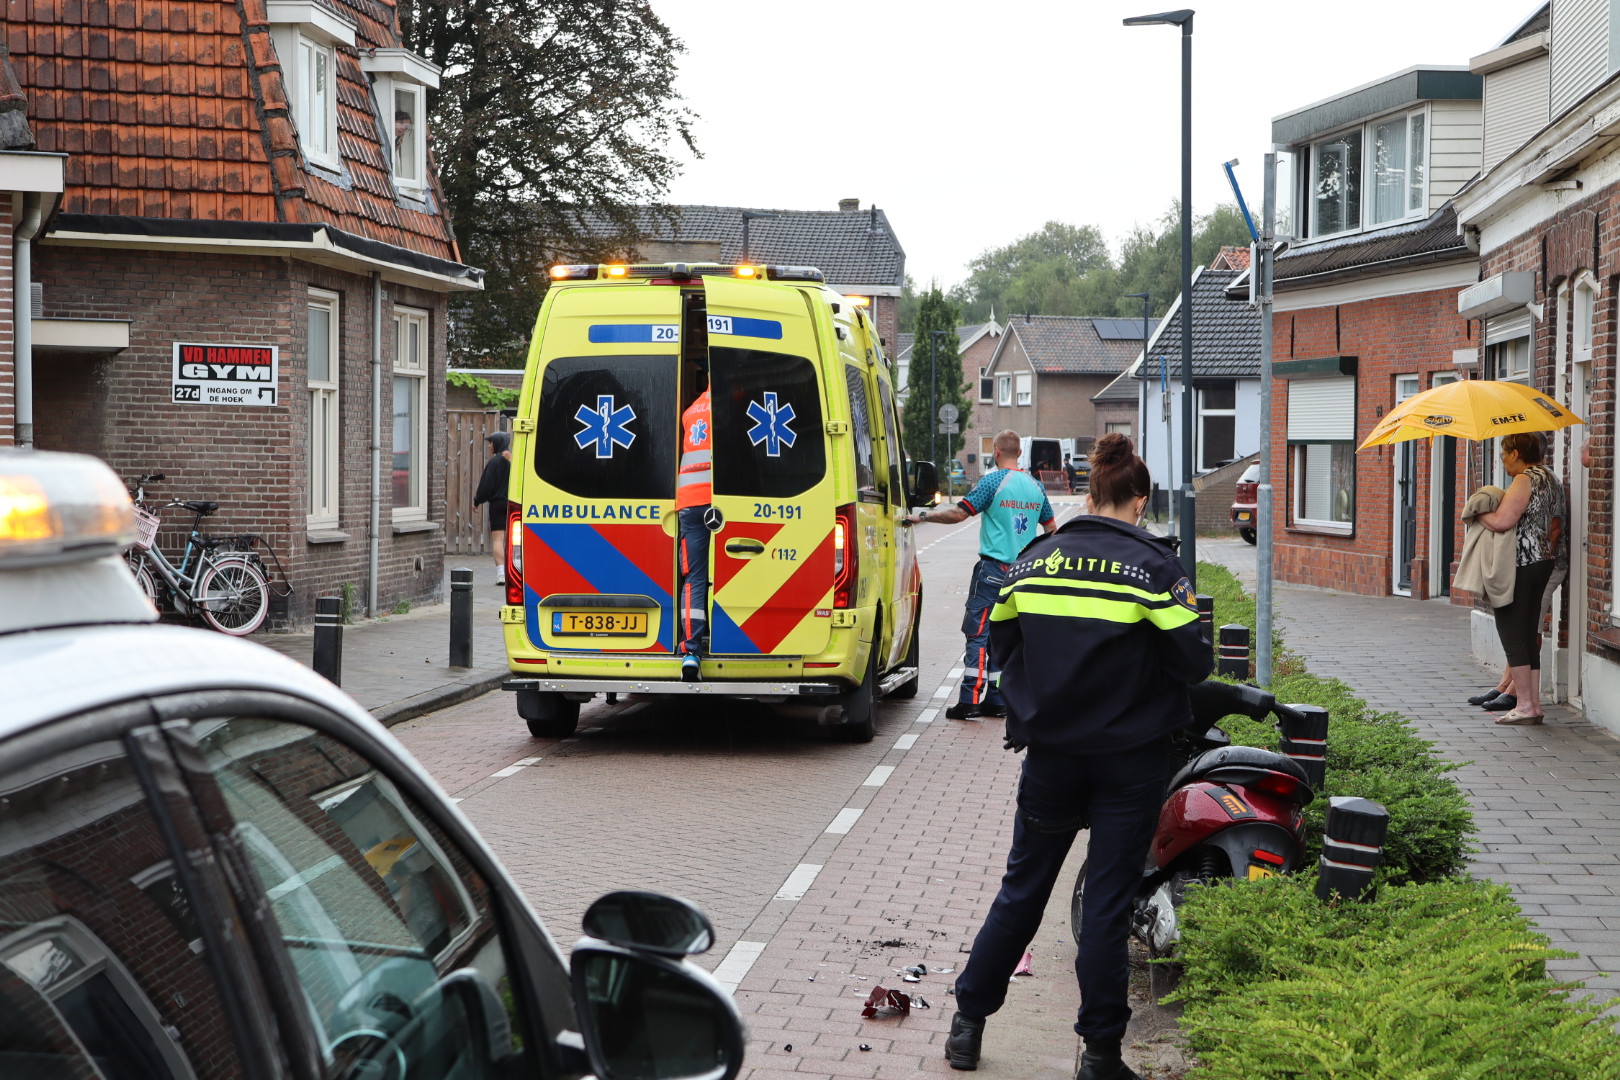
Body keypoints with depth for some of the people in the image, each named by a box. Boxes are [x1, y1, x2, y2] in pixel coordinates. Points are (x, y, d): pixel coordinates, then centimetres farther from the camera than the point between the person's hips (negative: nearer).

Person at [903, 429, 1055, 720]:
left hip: (994, 568, -6)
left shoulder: (993, 481, -10)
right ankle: (997, 700, 11)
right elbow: (1051, 527, 19)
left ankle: (970, 699, -10)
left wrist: (922, 516, -3)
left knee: (978, 633, -5)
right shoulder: (1034, 486, 10)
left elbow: (959, 513, -13)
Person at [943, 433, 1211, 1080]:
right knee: (1109, 902, 4)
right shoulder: (1154, 564, -9)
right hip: (1130, 758, -3)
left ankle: (968, 1022, 22)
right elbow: (1193, 660, -12)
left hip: (1049, 753, 3)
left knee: (1022, 888, 16)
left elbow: (1000, 647, 9)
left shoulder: (1034, 560, 2)